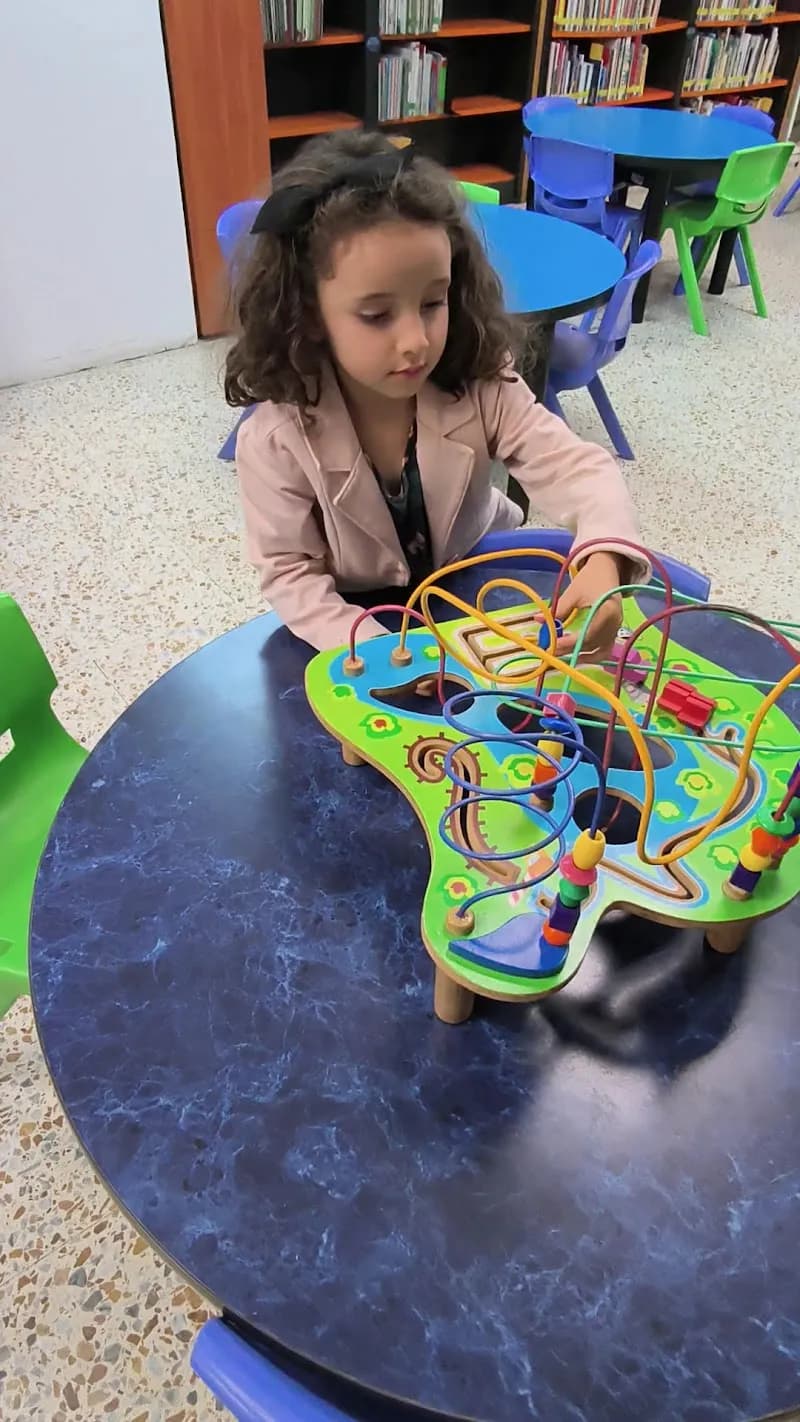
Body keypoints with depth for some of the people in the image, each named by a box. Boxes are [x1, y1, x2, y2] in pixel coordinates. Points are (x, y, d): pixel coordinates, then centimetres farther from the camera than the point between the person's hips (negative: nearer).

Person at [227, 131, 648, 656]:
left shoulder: (482, 389, -18)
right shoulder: (276, 442, -23)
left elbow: (577, 466, -23)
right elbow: (291, 576, -17)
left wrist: (604, 559, -46)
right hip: (367, 626, -3)